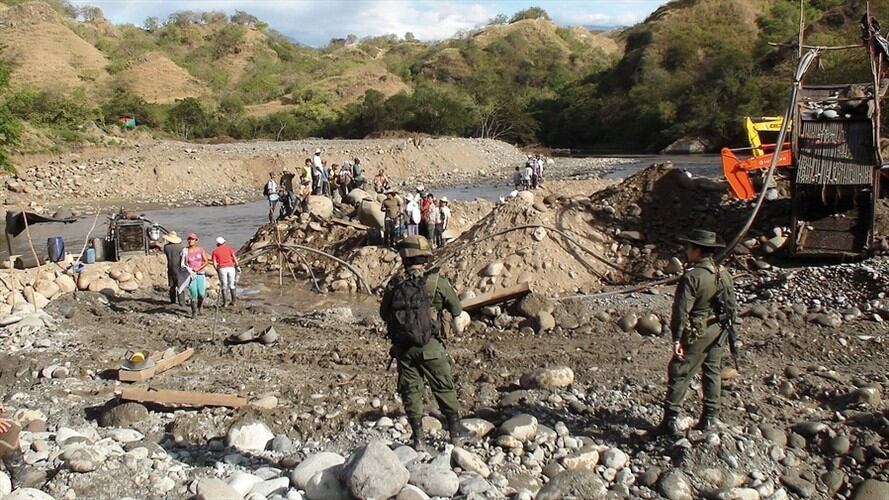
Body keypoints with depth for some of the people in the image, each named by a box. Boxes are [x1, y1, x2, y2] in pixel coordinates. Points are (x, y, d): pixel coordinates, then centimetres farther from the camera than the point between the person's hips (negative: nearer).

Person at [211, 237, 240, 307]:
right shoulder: (228, 247, 12)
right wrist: (237, 266, 3)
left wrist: (217, 270, 13)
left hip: (222, 269, -1)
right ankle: (233, 301, 15)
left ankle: (225, 302, 4)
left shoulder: (214, 251, 11)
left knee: (223, 286, 7)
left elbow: (214, 263, 2)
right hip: (231, 267, 1)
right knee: (231, 285, 12)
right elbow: (234, 257, 1)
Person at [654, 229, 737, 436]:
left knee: (679, 375, 1)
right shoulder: (724, 274, 3)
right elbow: (732, 306, 10)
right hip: (717, 332, 7)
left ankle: (670, 420, 2)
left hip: (696, 334, -7)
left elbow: (681, 310, -21)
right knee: (712, 372, 17)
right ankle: (710, 417, 24)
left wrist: (676, 338, -16)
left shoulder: (692, 277, -21)